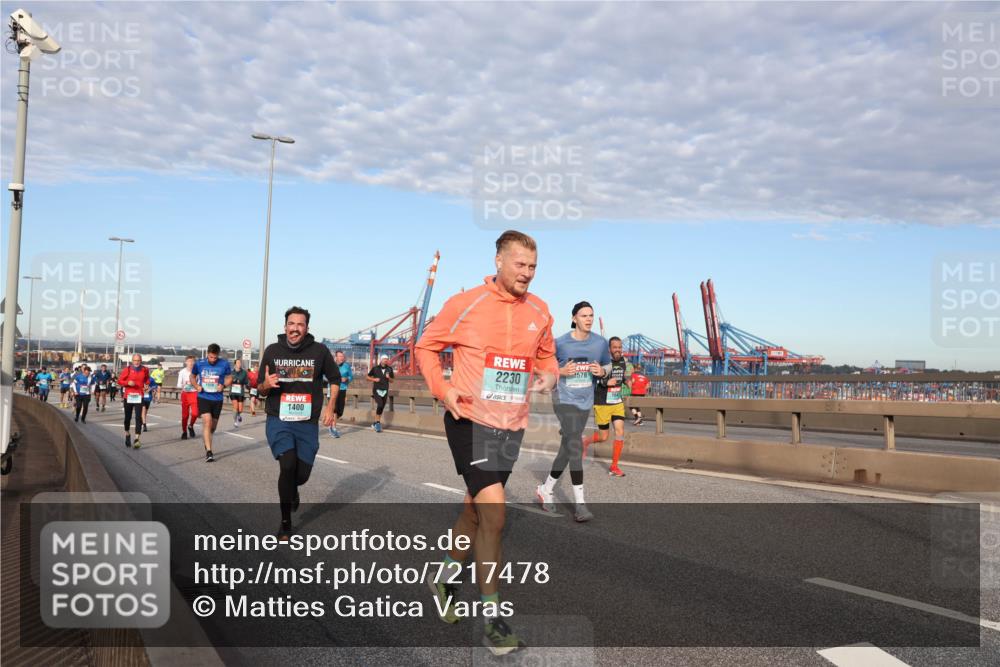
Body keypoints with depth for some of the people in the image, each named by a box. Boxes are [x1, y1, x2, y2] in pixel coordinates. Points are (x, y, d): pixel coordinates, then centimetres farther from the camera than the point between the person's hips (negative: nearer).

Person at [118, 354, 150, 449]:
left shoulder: (145, 370, 3)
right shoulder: (127, 369, -2)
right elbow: (119, 381, 2)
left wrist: (146, 385, 3)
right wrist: (128, 383, -16)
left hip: (139, 396, 0)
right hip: (128, 396, 0)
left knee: (138, 417, -10)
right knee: (128, 417, 13)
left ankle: (137, 439, -13)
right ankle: (127, 436, 35)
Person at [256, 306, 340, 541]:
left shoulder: (320, 351, -4)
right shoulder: (272, 351, -2)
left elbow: (335, 379, 11)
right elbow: (260, 389, 7)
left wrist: (331, 405, -2)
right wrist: (266, 385, -17)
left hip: (308, 423, 1)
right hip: (278, 421, -1)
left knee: (302, 474, 7)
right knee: (287, 465, -19)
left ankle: (292, 490, 48)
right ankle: (285, 523, -1)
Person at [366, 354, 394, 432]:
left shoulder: (389, 369, 6)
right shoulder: (375, 368, -1)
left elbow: (392, 380, 14)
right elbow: (368, 377, 8)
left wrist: (388, 377, -8)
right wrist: (374, 379, -10)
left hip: (385, 390, 4)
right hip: (376, 390, -4)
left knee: (382, 408, 7)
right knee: (379, 405, -20)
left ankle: (375, 423, 22)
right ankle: (377, 422, -10)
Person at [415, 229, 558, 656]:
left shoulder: (539, 312, 5)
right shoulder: (465, 304, -9)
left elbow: (546, 356, 20)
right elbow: (426, 346, 2)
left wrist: (547, 375, -3)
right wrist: (443, 389, -12)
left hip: (512, 426, 6)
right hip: (470, 421, -5)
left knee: (476, 509, 18)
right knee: (493, 512, -13)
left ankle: (445, 578, 43)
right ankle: (492, 618, 1)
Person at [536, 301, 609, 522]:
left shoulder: (600, 343, 3)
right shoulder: (560, 343, -8)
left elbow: (607, 368, 16)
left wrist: (601, 372, -8)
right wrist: (561, 371, -17)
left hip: (585, 402, 5)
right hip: (564, 399, -5)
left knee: (567, 449, 13)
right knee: (575, 447, -14)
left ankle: (546, 489, 32)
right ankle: (580, 504, -10)